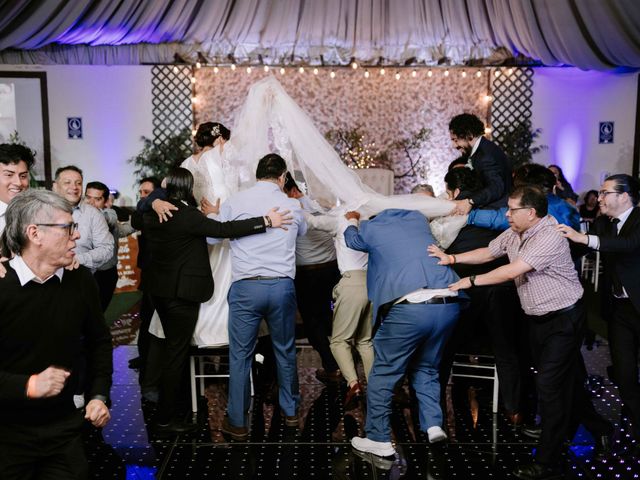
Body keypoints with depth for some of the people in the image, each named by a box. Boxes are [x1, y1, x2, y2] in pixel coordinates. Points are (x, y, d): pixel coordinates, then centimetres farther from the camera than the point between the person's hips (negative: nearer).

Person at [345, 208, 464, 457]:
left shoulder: (369, 228, 12)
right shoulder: (418, 218, 22)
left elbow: (352, 240, 36)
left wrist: (352, 221, 57)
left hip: (409, 308, -5)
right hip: (449, 304, 5)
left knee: (383, 374, 10)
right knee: (426, 367, 25)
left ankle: (379, 439, 16)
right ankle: (434, 424, 15)